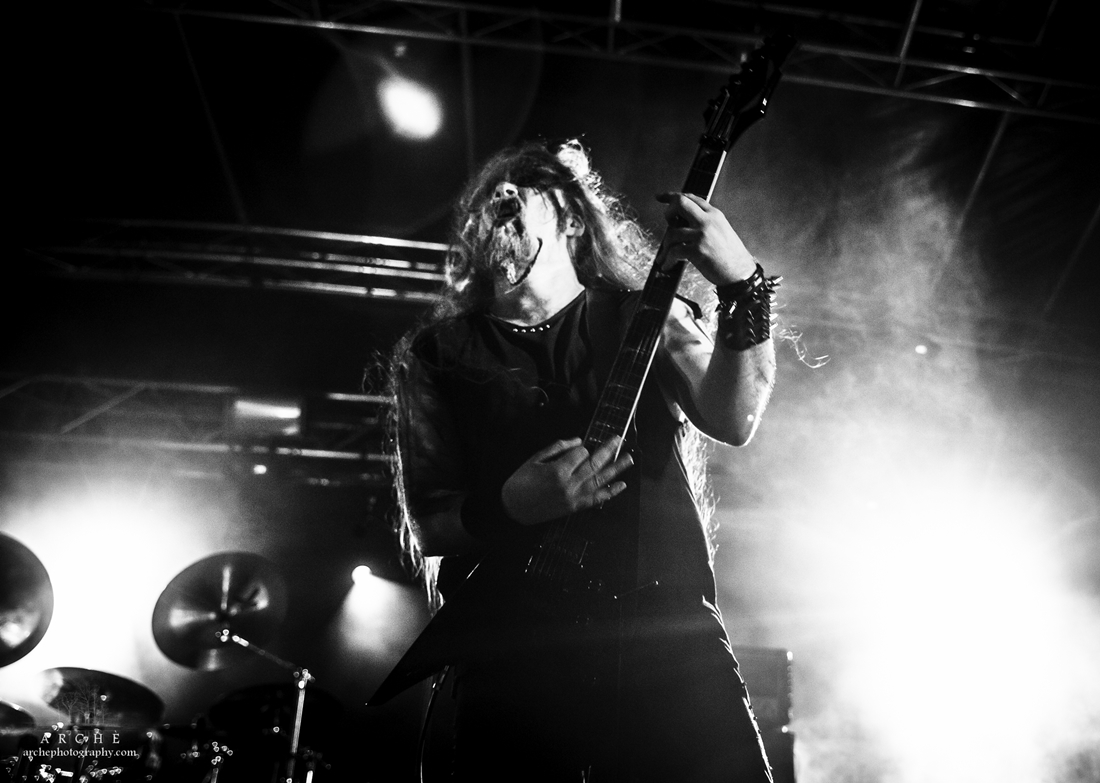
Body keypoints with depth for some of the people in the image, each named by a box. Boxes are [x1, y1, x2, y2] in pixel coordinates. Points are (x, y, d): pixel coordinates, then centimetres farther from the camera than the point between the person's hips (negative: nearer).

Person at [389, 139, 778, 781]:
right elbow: (425, 527, 5)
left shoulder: (641, 316, 12)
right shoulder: (434, 354, 11)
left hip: (670, 638, 1)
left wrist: (743, 288, -19)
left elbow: (733, 420, -4)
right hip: (513, 660, 0)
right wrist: (510, 507, -15)